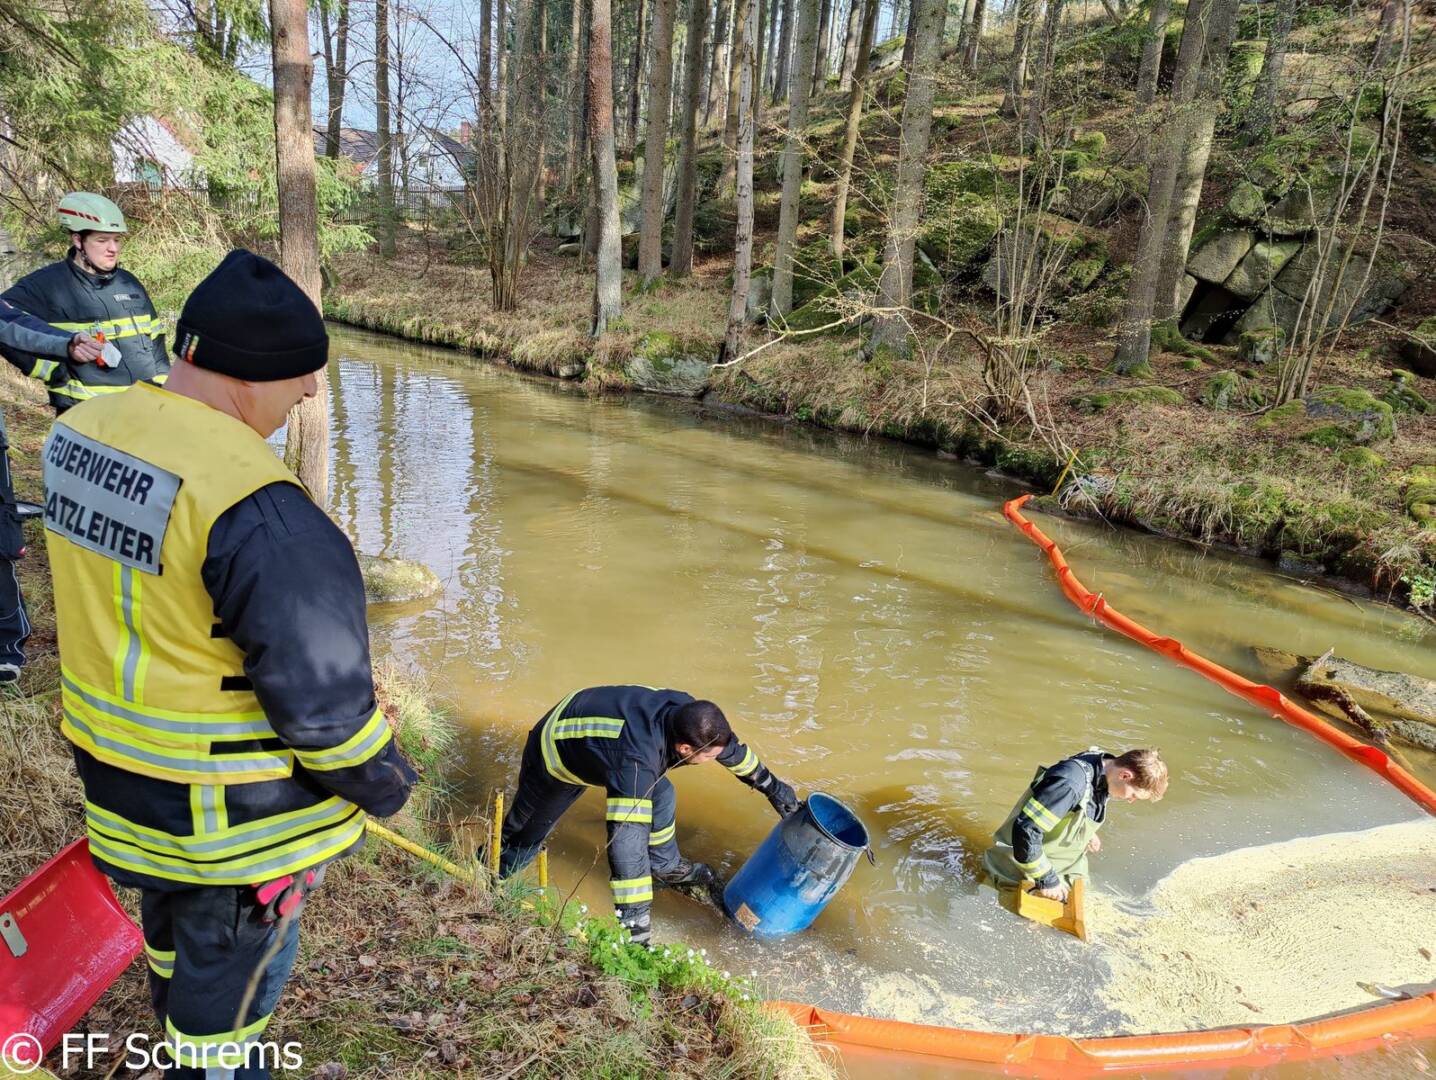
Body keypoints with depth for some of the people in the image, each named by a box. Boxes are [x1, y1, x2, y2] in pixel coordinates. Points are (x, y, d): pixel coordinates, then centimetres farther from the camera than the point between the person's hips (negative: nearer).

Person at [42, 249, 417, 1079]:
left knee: (171, 916, 31)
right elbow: (321, 690, -27)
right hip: (231, 805, -9)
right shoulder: (255, 507, -33)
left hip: (115, 761, 9)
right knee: (236, 955, 15)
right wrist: (384, 784, -9)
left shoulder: (80, 431, -6)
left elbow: (112, 597, 7)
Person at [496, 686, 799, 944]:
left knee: (661, 795, 7)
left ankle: (667, 867, 29)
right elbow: (624, 840, -47)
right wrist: (636, 927, -43)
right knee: (526, 837, 10)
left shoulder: (685, 711, -24)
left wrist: (772, 786, 12)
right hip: (554, 756, -6)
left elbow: (732, 748, -3)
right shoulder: (635, 762, -46)